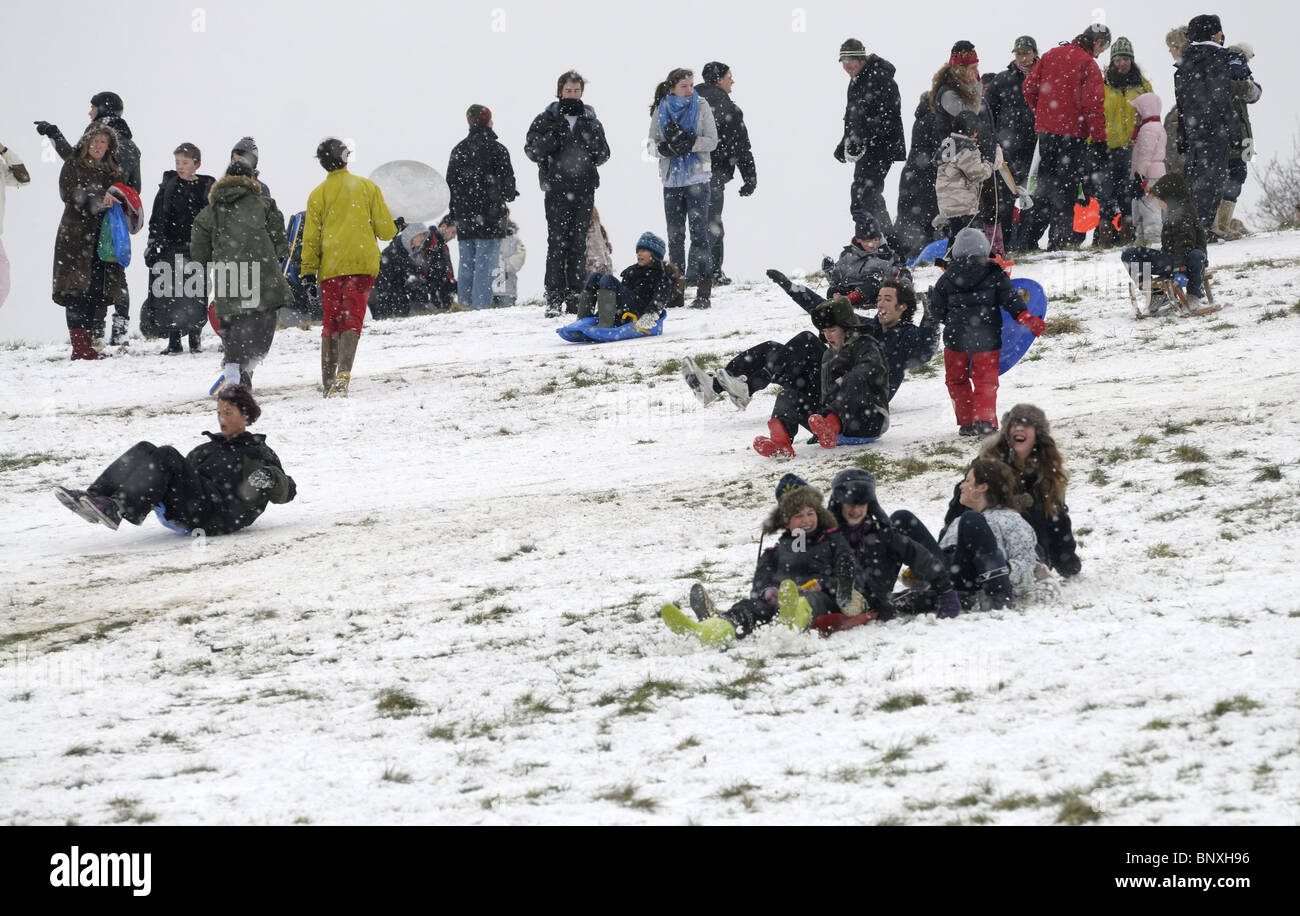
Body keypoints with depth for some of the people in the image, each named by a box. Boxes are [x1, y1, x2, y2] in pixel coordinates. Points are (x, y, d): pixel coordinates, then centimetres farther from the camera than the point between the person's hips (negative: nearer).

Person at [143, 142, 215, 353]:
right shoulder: (168, 186, 5)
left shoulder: (208, 187, 6)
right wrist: (153, 244, -2)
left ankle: (195, 339, 11)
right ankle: (174, 341, 5)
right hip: (171, 247, 0)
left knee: (196, 295, -2)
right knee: (171, 295, -3)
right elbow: (157, 217, 5)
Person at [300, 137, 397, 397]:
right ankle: (343, 372, -28)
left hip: (330, 267, 1)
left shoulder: (318, 194, 6)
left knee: (330, 321, 11)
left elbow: (311, 237, 5)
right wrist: (394, 228, 26)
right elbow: (385, 228, 4)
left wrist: (308, 271, 9)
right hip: (362, 263, -1)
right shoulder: (367, 186, 5)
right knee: (352, 318, -6)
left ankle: (328, 381, 9)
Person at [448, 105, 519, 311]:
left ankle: (465, 305, 9)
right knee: (485, 265, -5)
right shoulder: (497, 150, -8)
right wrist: (509, 194, 17)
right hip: (489, 218, -5)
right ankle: (481, 305, -11)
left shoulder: (458, 150, 7)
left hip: (464, 219, 5)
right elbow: (508, 184, -7)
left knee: (465, 266, 9)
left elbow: (450, 184, 10)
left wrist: (454, 213, 19)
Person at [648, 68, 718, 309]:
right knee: (674, 234, 8)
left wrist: (689, 142, -19)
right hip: (671, 178, 3)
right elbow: (653, 141, 6)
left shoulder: (701, 107, 0)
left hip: (697, 177, -3)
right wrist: (667, 147, -15)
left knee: (699, 231, -8)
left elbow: (712, 141, -4)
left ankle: (704, 291, -9)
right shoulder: (661, 110, 7)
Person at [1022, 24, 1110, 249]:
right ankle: (1061, 237, -5)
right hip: (1072, 130, -6)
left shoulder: (1050, 56, 9)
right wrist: (1099, 138, -11)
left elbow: (1030, 87, 11)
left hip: (1045, 129, 6)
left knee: (1046, 180, 15)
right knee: (1067, 185, -2)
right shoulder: (1088, 64, -10)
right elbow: (1093, 103, -15)